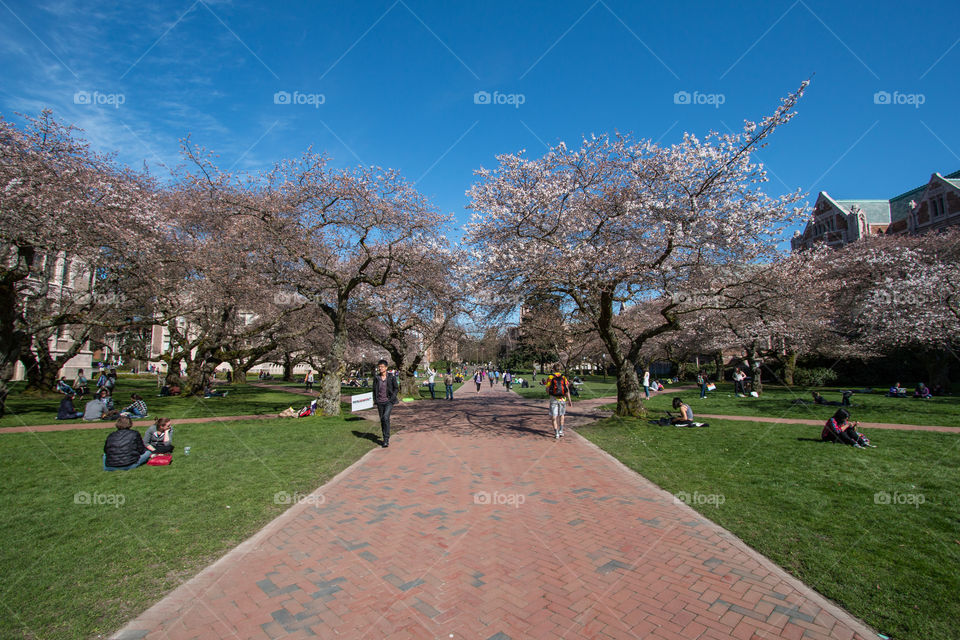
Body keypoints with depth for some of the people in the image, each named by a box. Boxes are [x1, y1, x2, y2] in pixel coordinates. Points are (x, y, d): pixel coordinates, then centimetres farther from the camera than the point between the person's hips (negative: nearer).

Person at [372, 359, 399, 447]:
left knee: (385, 417, -20)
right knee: (382, 420, 9)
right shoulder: (376, 378, 2)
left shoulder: (391, 377, -5)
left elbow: (396, 388, 2)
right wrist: (375, 399, 4)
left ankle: (386, 439, -14)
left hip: (388, 401, -4)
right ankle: (385, 439, 22)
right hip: (379, 402, 4)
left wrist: (392, 398, -8)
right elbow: (374, 389, 13)